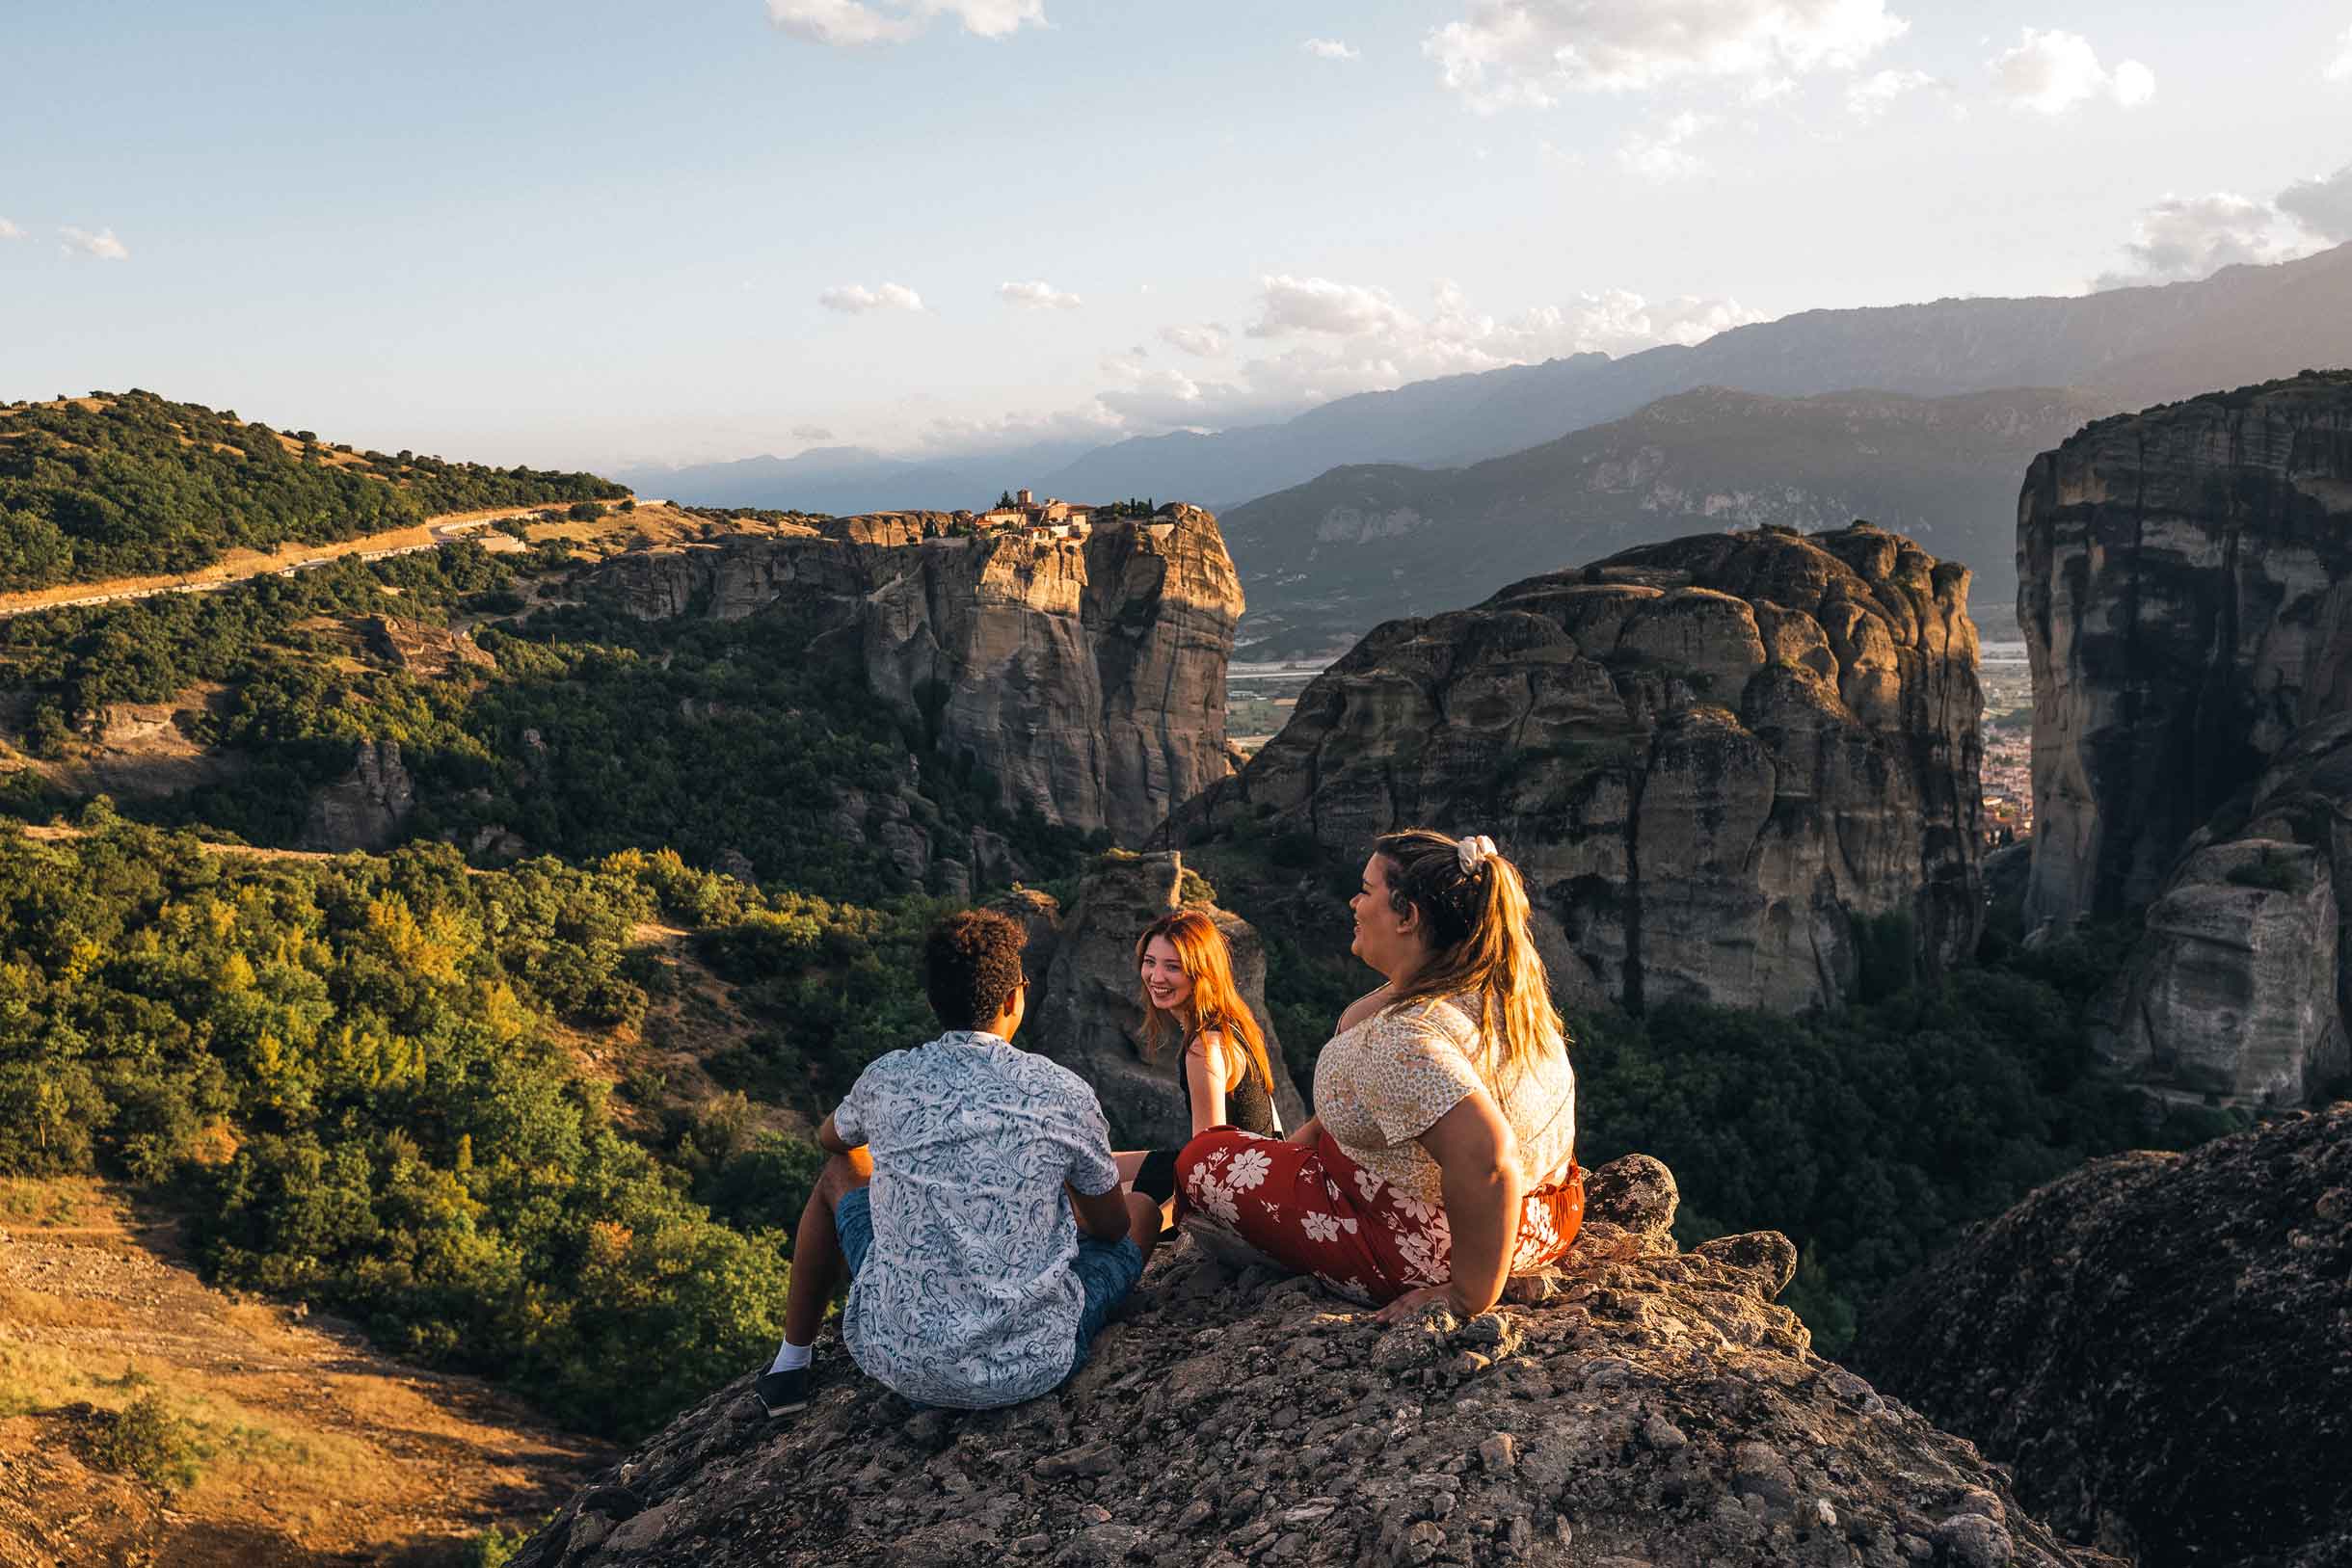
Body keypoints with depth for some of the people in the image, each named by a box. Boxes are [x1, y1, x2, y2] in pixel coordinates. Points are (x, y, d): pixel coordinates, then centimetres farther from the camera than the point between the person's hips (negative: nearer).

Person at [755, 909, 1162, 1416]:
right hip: (1032, 1367, -2)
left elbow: (830, 1137, 21)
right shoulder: (1063, 1092, -10)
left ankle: (789, 1366, 34)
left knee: (841, 1169, 26)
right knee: (1143, 1209, 23)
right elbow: (1111, 1227, 6)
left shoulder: (886, 1080, -5)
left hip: (902, 1363, 2)